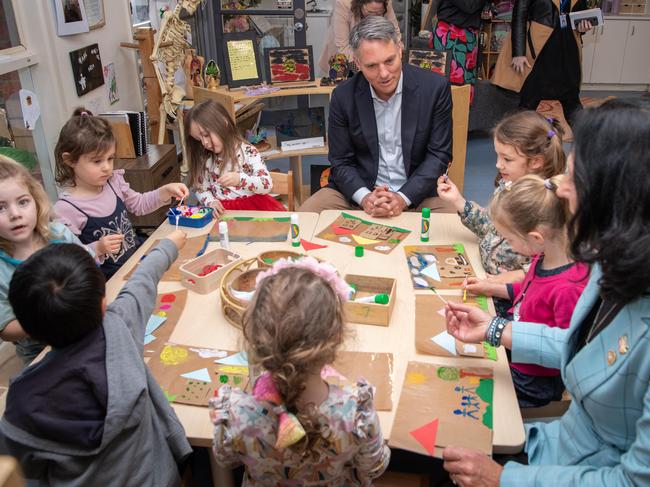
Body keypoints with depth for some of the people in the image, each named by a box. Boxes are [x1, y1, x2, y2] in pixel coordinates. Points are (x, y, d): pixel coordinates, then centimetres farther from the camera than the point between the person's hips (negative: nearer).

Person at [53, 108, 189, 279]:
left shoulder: (113, 182, 1)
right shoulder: (66, 209, -18)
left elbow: (139, 204, 18)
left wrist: (166, 191, 4)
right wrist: (98, 249, -27)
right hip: (110, 279, -7)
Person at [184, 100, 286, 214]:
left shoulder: (247, 152, -7)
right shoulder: (205, 160, 7)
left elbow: (267, 185, -14)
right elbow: (202, 189, 13)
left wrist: (240, 179, -30)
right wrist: (210, 202, -9)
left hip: (253, 204, -3)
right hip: (222, 210, 3)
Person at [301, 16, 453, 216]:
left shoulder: (434, 87, -8)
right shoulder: (343, 96, -5)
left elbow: (439, 154, -5)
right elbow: (341, 162, 0)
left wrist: (403, 198, -18)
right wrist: (364, 197, -19)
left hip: (417, 191, -1)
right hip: (359, 189, 2)